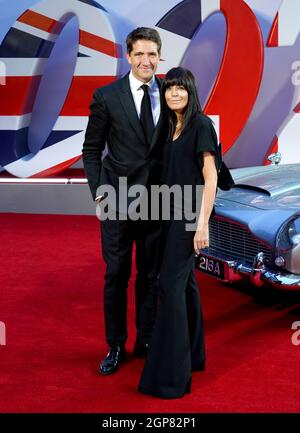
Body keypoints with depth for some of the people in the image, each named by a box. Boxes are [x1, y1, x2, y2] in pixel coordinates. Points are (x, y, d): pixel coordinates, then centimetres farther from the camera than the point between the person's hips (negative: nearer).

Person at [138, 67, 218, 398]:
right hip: (173, 212, 8)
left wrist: (203, 224, -21)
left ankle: (171, 374, -7)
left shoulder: (201, 125, -10)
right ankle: (192, 354, 26)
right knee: (184, 281, 13)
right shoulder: (174, 127, 13)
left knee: (171, 284, -11)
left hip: (189, 214, -8)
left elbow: (210, 177, -15)